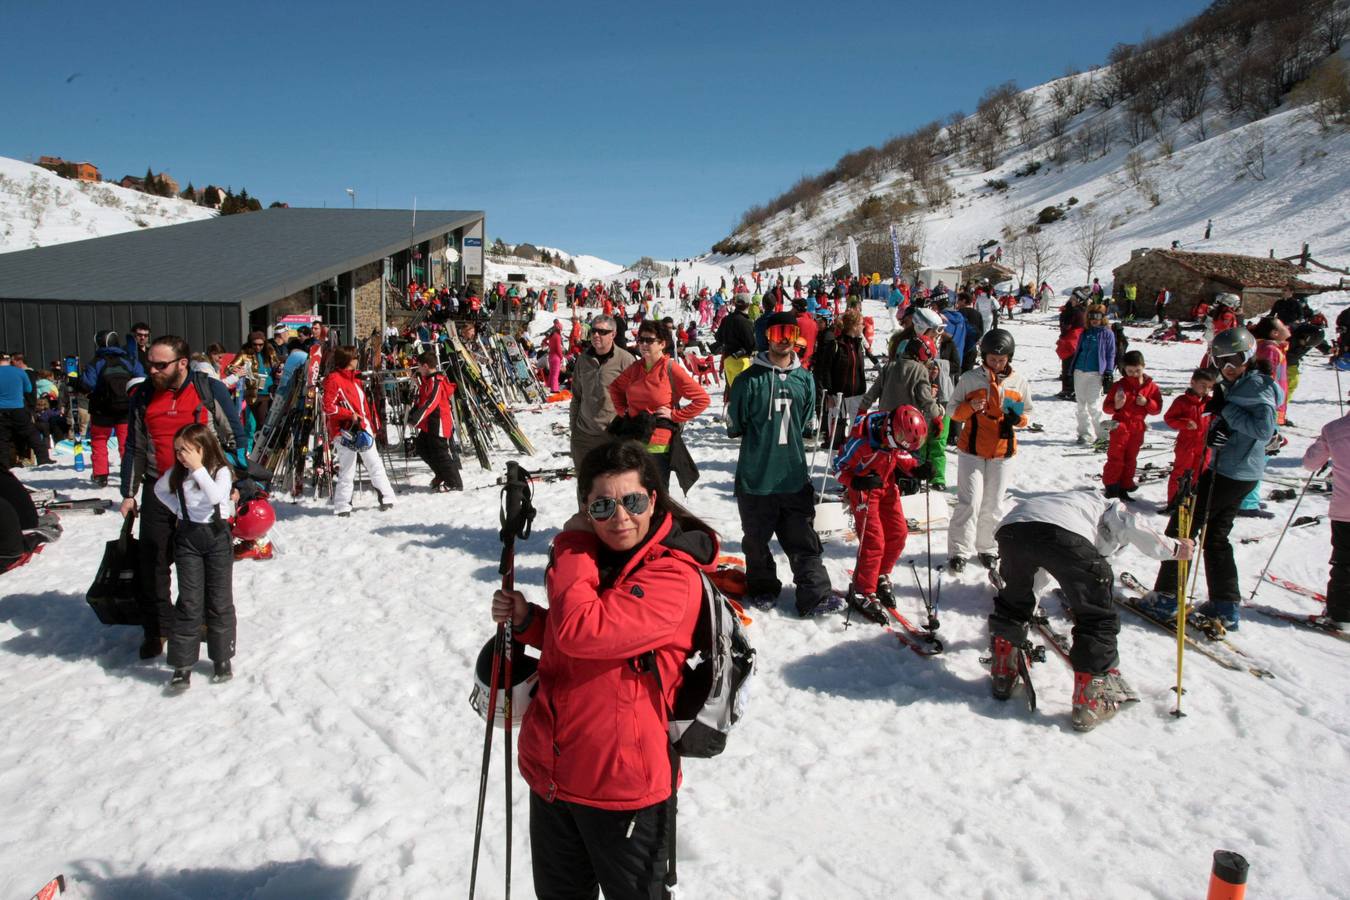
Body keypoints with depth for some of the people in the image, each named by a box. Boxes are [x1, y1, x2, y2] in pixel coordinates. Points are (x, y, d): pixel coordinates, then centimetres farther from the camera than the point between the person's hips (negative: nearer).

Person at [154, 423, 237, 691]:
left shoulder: (221, 471, -10)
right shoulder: (177, 472, 3)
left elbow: (216, 496, -28)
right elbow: (160, 489, 22)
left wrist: (198, 468, -27)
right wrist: (179, 510, 10)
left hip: (217, 536, -3)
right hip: (187, 538, 3)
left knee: (219, 601, 4)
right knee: (189, 602, 0)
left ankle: (222, 659, 16)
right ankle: (182, 665, 3)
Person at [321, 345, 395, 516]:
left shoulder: (355, 378, 17)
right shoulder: (333, 379, -9)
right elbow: (328, 407, -15)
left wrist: (371, 426, 17)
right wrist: (350, 415, -15)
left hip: (363, 429, 8)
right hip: (345, 432, -8)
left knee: (375, 465, 8)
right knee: (347, 471, -3)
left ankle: (387, 498, 15)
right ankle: (343, 506, 6)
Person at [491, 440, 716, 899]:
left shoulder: (673, 576, -23)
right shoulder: (589, 559, 3)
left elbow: (581, 631, -34)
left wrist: (570, 545, -20)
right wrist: (526, 620, -2)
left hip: (623, 783, -7)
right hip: (551, 771, 8)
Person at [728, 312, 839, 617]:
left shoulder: (804, 379, 5)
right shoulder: (750, 379, -8)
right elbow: (735, 425, -1)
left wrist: (789, 438, 10)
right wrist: (760, 437, 5)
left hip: (794, 475, 3)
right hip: (756, 476, -2)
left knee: (804, 540, 6)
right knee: (757, 539, 12)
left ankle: (815, 596, 14)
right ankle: (763, 589, 31)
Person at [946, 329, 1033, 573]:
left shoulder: (1019, 382, 4)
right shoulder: (969, 379, -2)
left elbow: (1028, 413, 13)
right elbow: (953, 410, 2)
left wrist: (1017, 419, -10)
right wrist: (970, 408, -19)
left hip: (1002, 452, 2)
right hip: (972, 450, -2)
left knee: (993, 505, 9)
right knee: (969, 502, -9)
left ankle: (987, 548, 25)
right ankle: (959, 552, -3)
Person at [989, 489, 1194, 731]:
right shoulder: (1111, 506, 34)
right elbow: (1131, 528, 7)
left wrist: (1030, 609, 69)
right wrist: (1174, 548, 21)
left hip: (1011, 525, 6)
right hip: (1064, 532, -5)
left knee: (1012, 603, 31)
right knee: (1097, 618, 13)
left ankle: (1002, 676, 36)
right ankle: (1089, 701, 16)